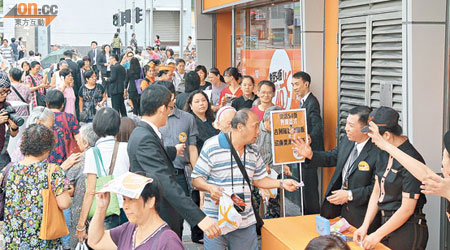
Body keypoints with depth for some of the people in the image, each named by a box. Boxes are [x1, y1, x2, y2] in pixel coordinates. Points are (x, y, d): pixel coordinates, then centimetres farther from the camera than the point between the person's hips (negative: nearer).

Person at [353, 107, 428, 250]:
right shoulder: (383, 154, 5)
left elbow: (407, 209, -19)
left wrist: (377, 235, -15)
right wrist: (365, 226, 2)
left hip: (408, 231, -7)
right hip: (387, 223, 7)